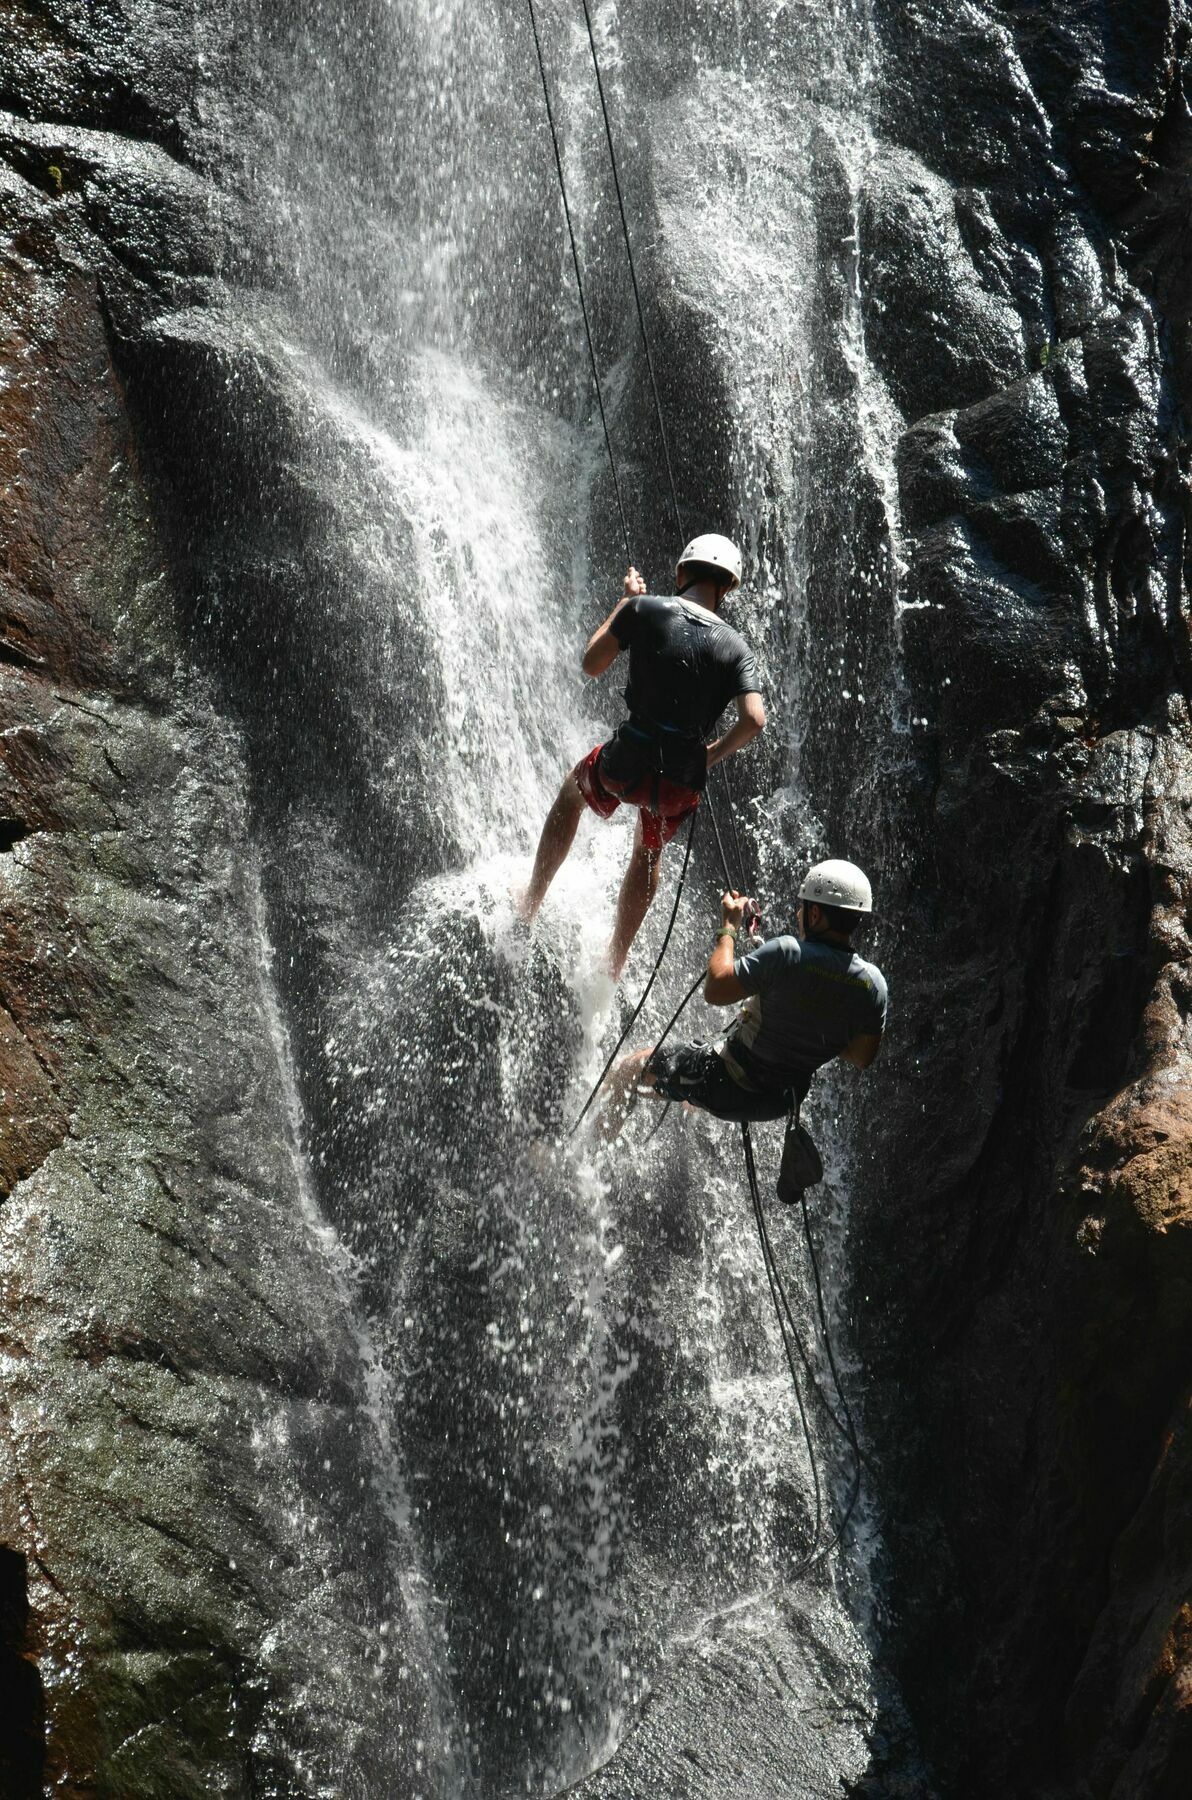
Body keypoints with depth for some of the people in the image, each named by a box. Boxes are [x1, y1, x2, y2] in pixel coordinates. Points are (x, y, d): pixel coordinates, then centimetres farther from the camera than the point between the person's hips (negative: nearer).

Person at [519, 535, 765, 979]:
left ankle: (529, 905, 42)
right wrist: (712, 755, 5)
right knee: (648, 856, 33)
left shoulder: (645, 609, -8)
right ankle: (614, 965, 46)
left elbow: (591, 664, 2)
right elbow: (754, 719, -12)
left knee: (572, 791, 35)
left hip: (626, 764, -2)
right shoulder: (733, 646, -2)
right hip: (682, 784, 2)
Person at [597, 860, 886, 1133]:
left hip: (727, 1084, -6)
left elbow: (715, 990, -24)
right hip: (783, 1103, 6)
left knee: (629, 1068, 16)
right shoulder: (873, 982, -12)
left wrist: (729, 928, -11)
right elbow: (863, 1057, -1)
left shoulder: (787, 953, -28)